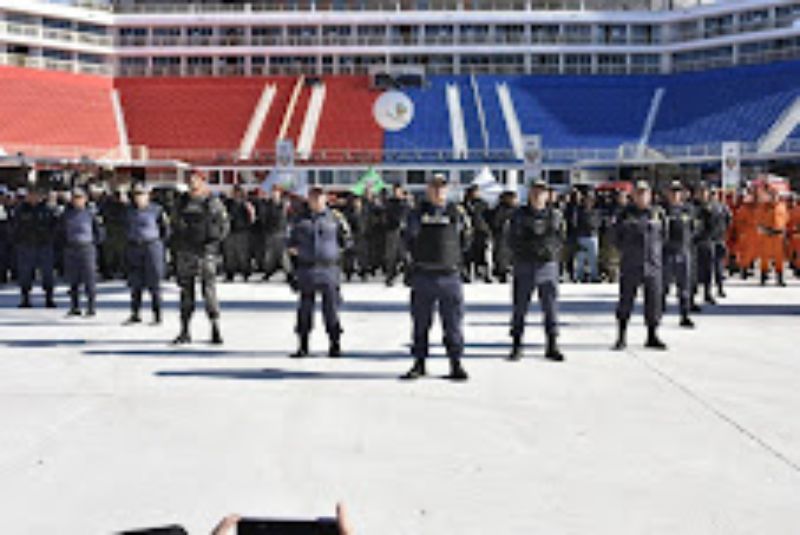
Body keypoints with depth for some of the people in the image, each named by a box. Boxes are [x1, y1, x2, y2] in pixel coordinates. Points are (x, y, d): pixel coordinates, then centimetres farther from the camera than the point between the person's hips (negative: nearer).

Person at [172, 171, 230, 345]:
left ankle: (215, 330, 1)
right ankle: (185, 332, 11)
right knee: (186, 291, 6)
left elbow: (224, 226, 2)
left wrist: (213, 241, -11)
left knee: (209, 290, -7)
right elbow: (176, 224, 18)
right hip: (185, 252, 4)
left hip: (206, 252, -3)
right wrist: (177, 243, 7)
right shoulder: (182, 202, 10)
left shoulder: (213, 203, 0)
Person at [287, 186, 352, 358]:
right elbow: (292, 240, 18)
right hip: (306, 268, 2)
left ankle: (335, 345, 7)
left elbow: (345, 243, 8)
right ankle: (303, 346, 14)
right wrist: (291, 248, -2)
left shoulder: (334, 218, 6)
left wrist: (344, 227, -8)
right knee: (305, 308, 5)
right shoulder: (300, 220, 10)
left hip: (329, 268, -1)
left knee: (331, 307, -2)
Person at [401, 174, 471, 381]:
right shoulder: (418, 213, 5)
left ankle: (456, 364, 8)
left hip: (450, 276, 0)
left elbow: (464, 243, 11)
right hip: (423, 276, 1)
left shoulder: (457, 213, 5)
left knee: (453, 323, 0)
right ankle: (419, 363, 17)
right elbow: (409, 242, 4)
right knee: (420, 323, 7)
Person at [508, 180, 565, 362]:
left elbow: (560, 239, 7)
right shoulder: (520, 215, 4)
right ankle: (516, 345, 10)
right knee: (520, 307, 2)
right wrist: (532, 246, -13)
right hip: (524, 266, -1)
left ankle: (552, 346, 9)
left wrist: (550, 248, -11)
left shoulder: (555, 215, 8)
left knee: (550, 306, 2)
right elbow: (513, 241, -1)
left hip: (548, 265, 1)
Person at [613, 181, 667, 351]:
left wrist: (655, 252, 7)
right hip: (630, 266, -2)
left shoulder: (658, 213, 6)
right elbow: (618, 237, 9)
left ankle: (652, 337, 14)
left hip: (653, 265, 2)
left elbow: (663, 235, 14)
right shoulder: (626, 214, 2)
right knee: (626, 301, -1)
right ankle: (621, 338, 8)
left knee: (654, 300, 3)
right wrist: (627, 251, 2)